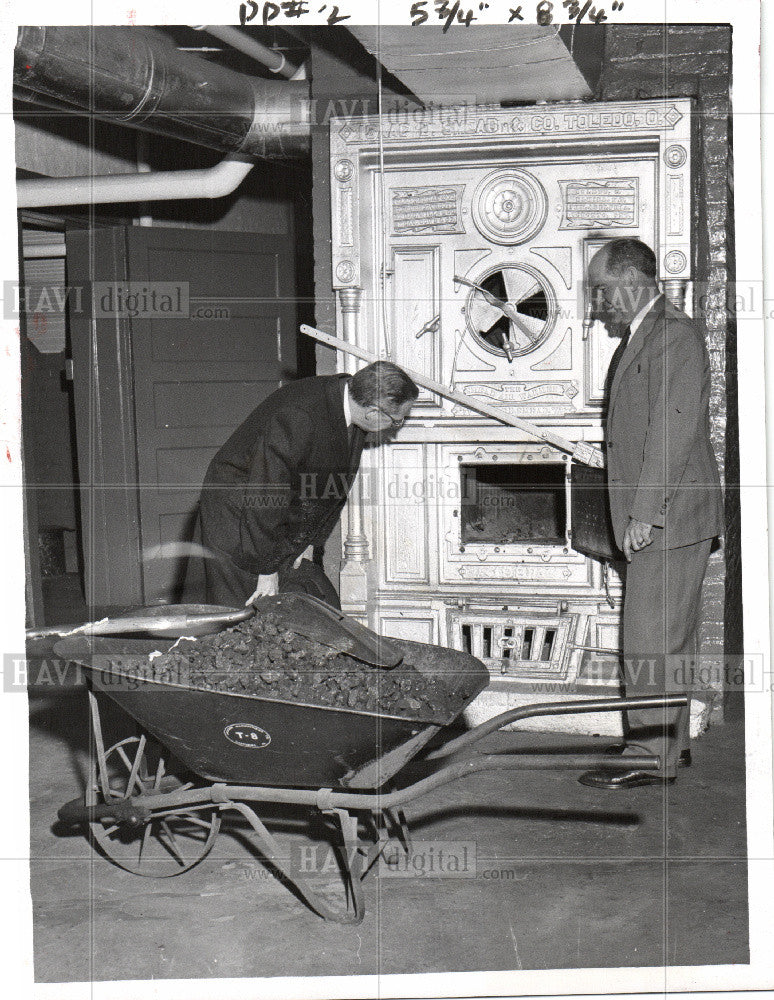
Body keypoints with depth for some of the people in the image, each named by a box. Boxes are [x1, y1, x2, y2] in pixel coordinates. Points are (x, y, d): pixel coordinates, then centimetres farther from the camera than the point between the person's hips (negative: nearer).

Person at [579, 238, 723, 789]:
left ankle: (652, 756, 1)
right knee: (667, 636, 16)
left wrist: (645, 512, -22)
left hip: (669, 516, -10)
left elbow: (674, 430, -21)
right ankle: (671, 739, 26)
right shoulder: (640, 337, 17)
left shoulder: (674, 334, -14)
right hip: (655, 516, 10)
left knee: (652, 638, -6)